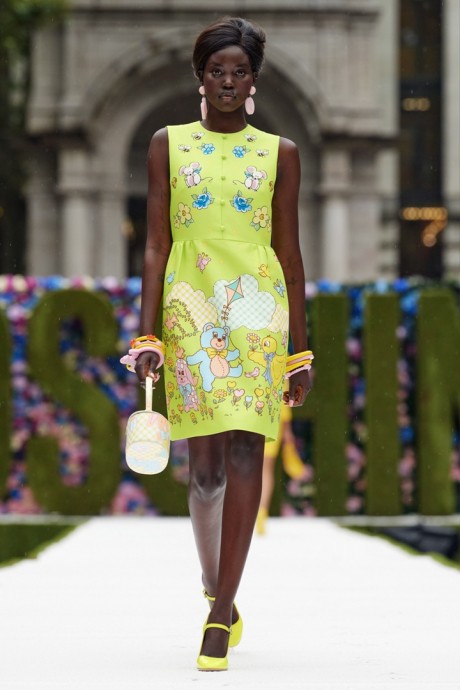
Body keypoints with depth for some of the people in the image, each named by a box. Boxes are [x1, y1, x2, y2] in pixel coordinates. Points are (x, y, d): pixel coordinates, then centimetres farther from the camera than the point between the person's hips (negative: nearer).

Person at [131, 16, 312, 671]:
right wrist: (148, 334, -3)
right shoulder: (168, 145, 9)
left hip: (259, 306, 0)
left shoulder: (279, 152, 10)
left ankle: (221, 612, -12)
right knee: (206, 465, 0)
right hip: (190, 305, 0)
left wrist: (300, 347, 8)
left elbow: (289, 250, 10)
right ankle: (218, 593, 21)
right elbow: (156, 245, 6)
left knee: (244, 452, -13)